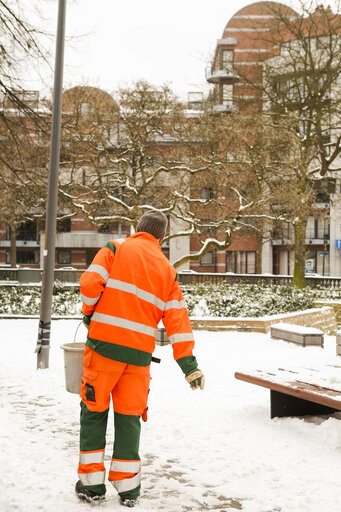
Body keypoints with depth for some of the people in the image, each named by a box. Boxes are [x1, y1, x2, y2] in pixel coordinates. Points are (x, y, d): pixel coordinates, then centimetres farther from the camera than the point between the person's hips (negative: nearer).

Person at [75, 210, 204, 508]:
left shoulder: (115, 249, 2)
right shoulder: (167, 269, 9)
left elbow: (90, 283, -12)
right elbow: (177, 319, 4)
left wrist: (90, 313, 9)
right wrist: (190, 366, 5)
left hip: (104, 343, -2)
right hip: (139, 352, 2)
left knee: (94, 411, 11)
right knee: (129, 416, 13)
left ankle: (92, 485, 15)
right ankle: (128, 488, 18)